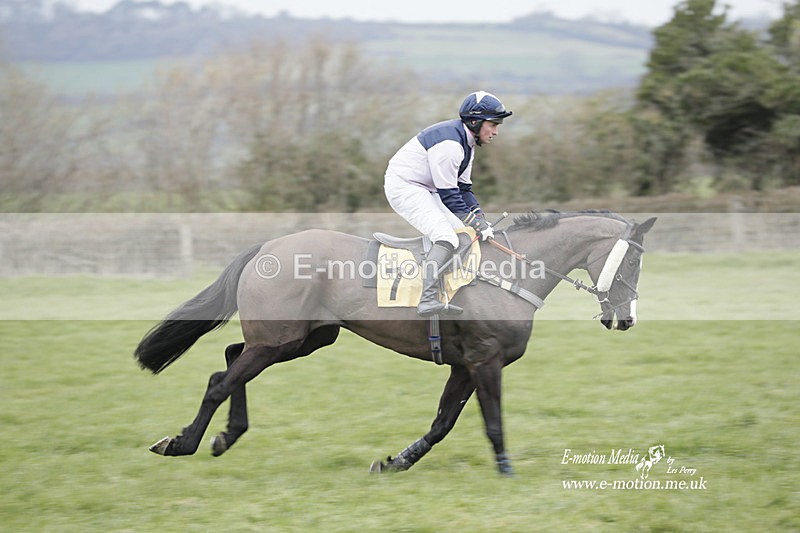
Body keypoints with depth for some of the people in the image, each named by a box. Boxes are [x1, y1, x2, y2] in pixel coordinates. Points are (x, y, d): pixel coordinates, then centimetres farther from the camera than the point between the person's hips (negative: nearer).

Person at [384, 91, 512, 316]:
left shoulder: (466, 142, 9)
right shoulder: (449, 144, -25)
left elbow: (463, 187, 14)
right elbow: (448, 194, -22)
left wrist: (482, 219, 2)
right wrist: (476, 222, -18)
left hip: (422, 189, 11)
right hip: (403, 186, -11)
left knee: (459, 229, 14)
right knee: (447, 238, -24)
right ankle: (428, 301, -35)